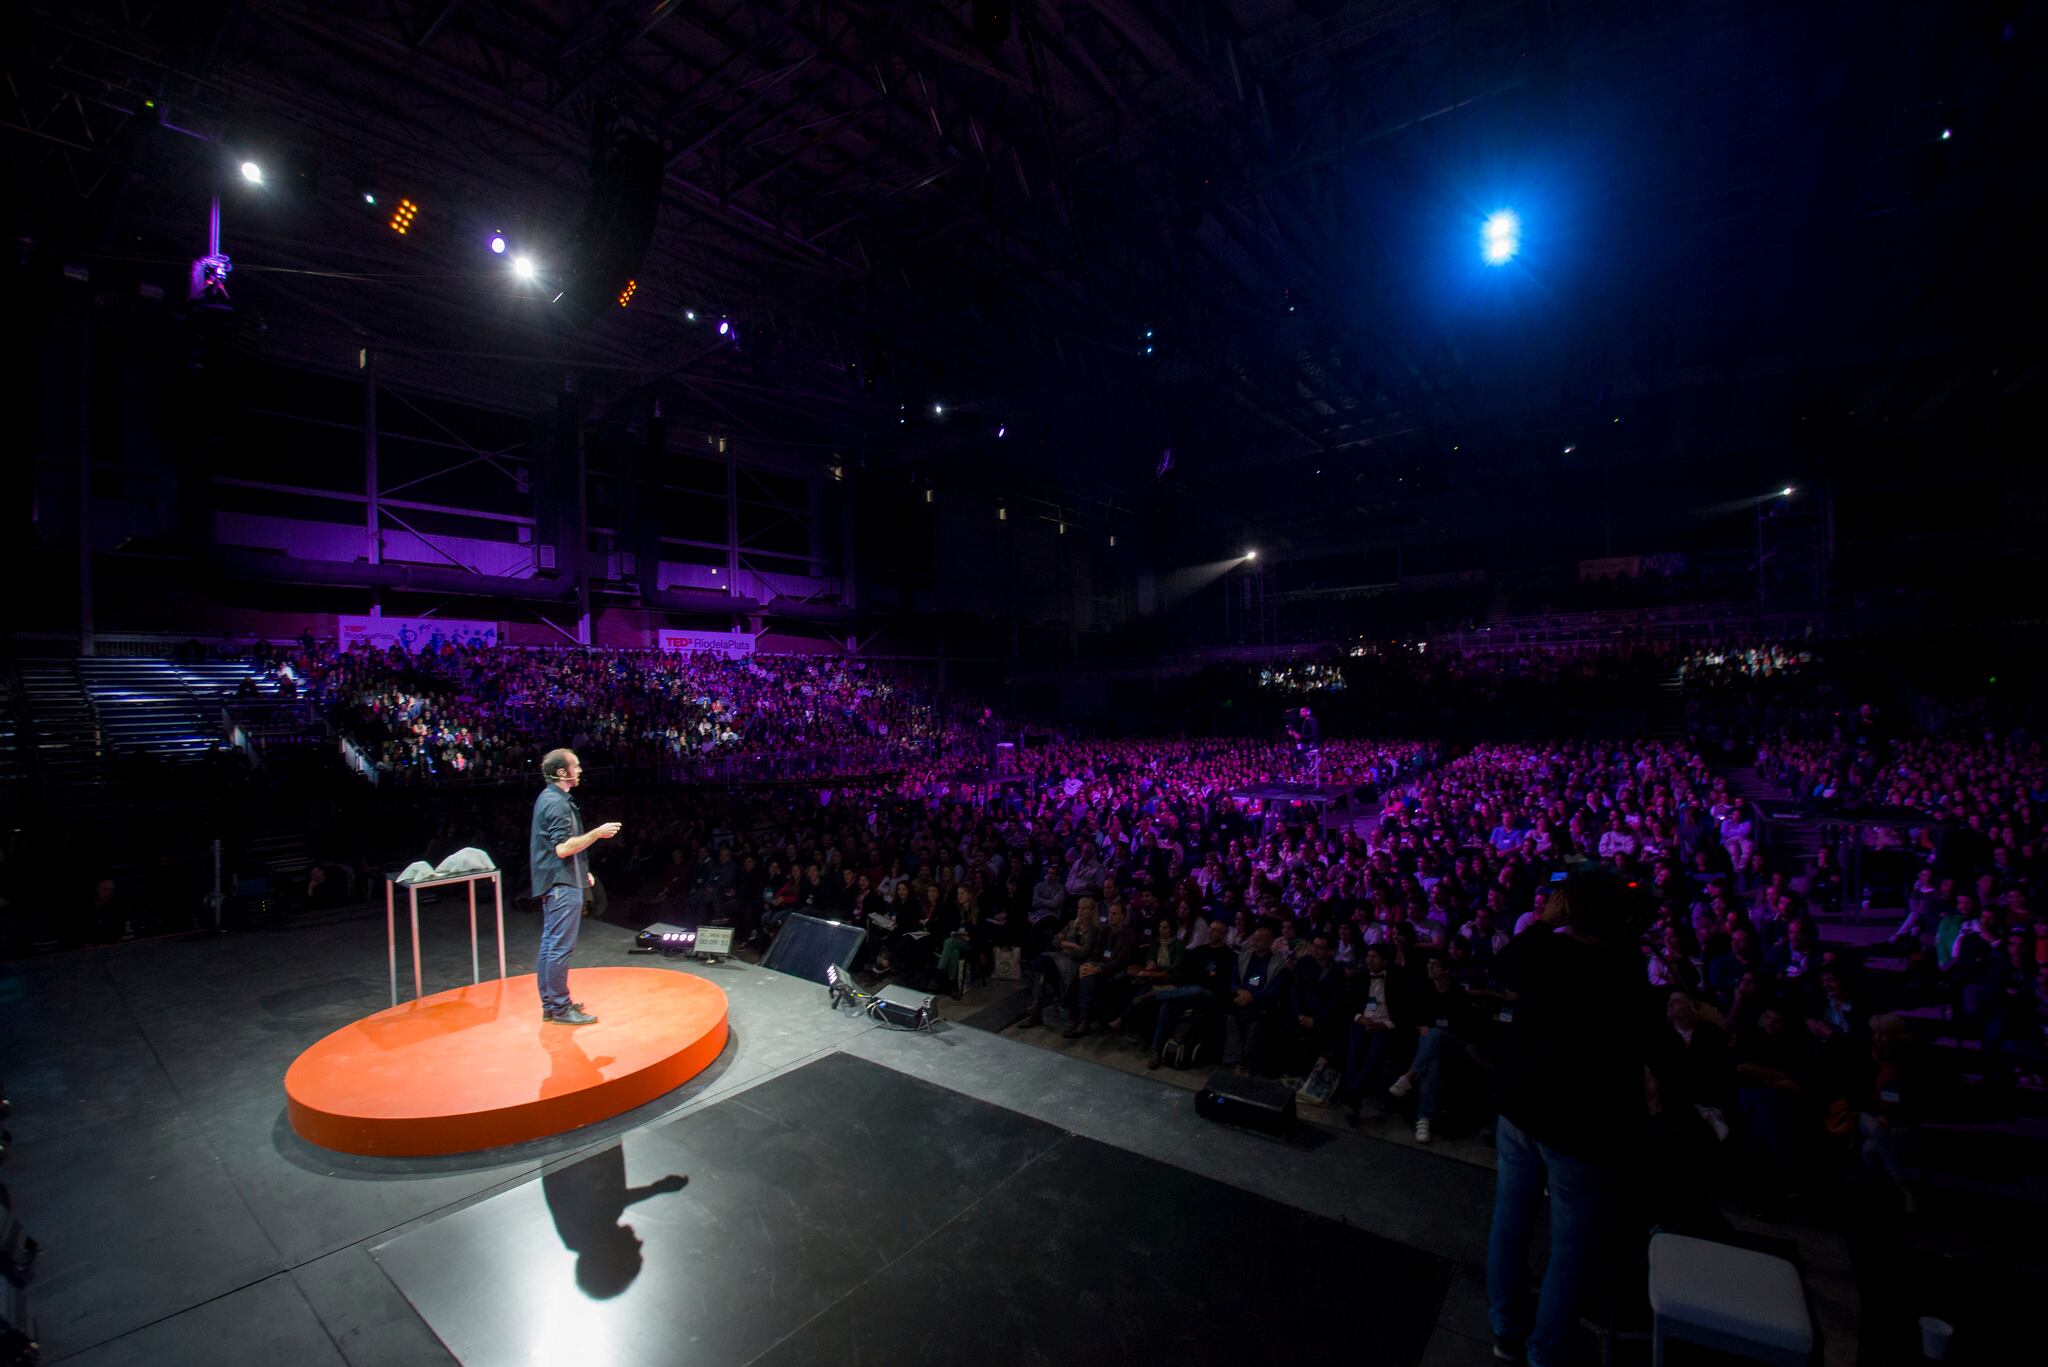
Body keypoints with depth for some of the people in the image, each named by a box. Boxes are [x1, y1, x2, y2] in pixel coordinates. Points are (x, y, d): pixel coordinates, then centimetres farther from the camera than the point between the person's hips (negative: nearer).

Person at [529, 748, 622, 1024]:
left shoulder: (548, 798, 15)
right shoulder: (558, 803, -18)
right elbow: (563, 848, -24)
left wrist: (581, 871, 24)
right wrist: (597, 833, -18)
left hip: (554, 883, 11)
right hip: (563, 885, -11)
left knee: (549, 944, 14)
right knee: (560, 947, -5)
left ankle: (550, 1003, 23)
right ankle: (561, 1008, 1)